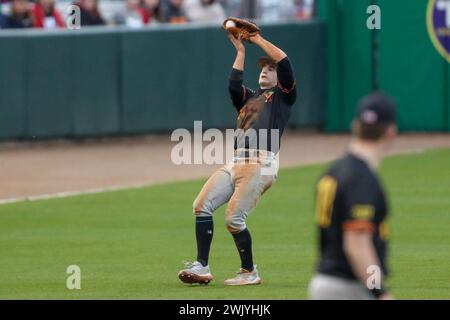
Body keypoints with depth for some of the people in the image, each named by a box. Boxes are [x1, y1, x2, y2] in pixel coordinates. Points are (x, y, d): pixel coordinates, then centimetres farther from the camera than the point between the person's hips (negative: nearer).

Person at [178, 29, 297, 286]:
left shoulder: (283, 94, 14)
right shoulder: (249, 97, 30)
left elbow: (283, 60, 0)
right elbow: (234, 86, 9)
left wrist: (258, 39, 9)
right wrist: (241, 51, 12)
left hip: (261, 164, -7)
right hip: (236, 163, 7)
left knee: (234, 218, -17)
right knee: (202, 206, -9)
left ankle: (250, 273, -2)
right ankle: (202, 267, -8)